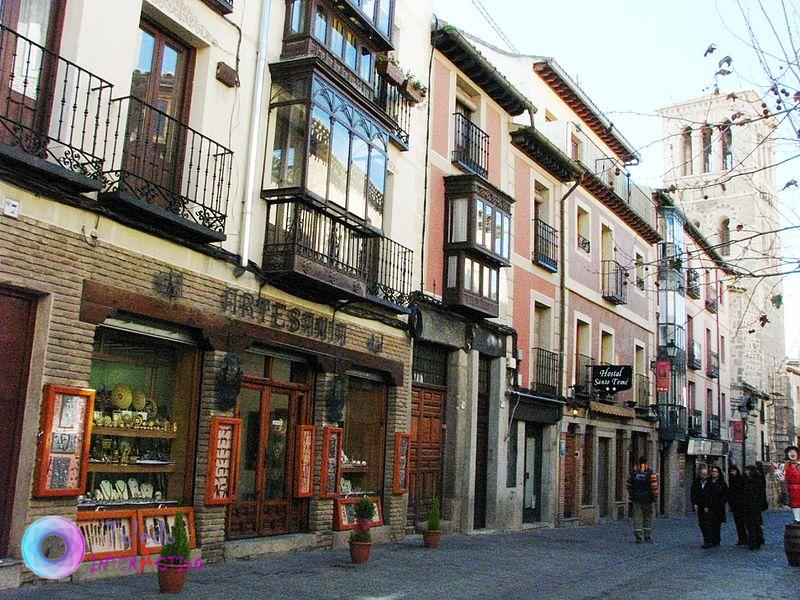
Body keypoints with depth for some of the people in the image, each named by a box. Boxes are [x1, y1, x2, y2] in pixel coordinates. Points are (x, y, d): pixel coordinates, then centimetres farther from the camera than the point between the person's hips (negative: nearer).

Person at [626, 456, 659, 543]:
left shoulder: (633, 472, 1)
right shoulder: (650, 473, -9)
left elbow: (629, 486, 8)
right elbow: (654, 486, -13)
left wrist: (631, 495, 20)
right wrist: (655, 496, -3)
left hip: (636, 499, 2)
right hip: (647, 499, -2)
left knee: (637, 517, 2)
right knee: (648, 516, 12)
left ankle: (638, 536, -6)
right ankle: (648, 535, 16)